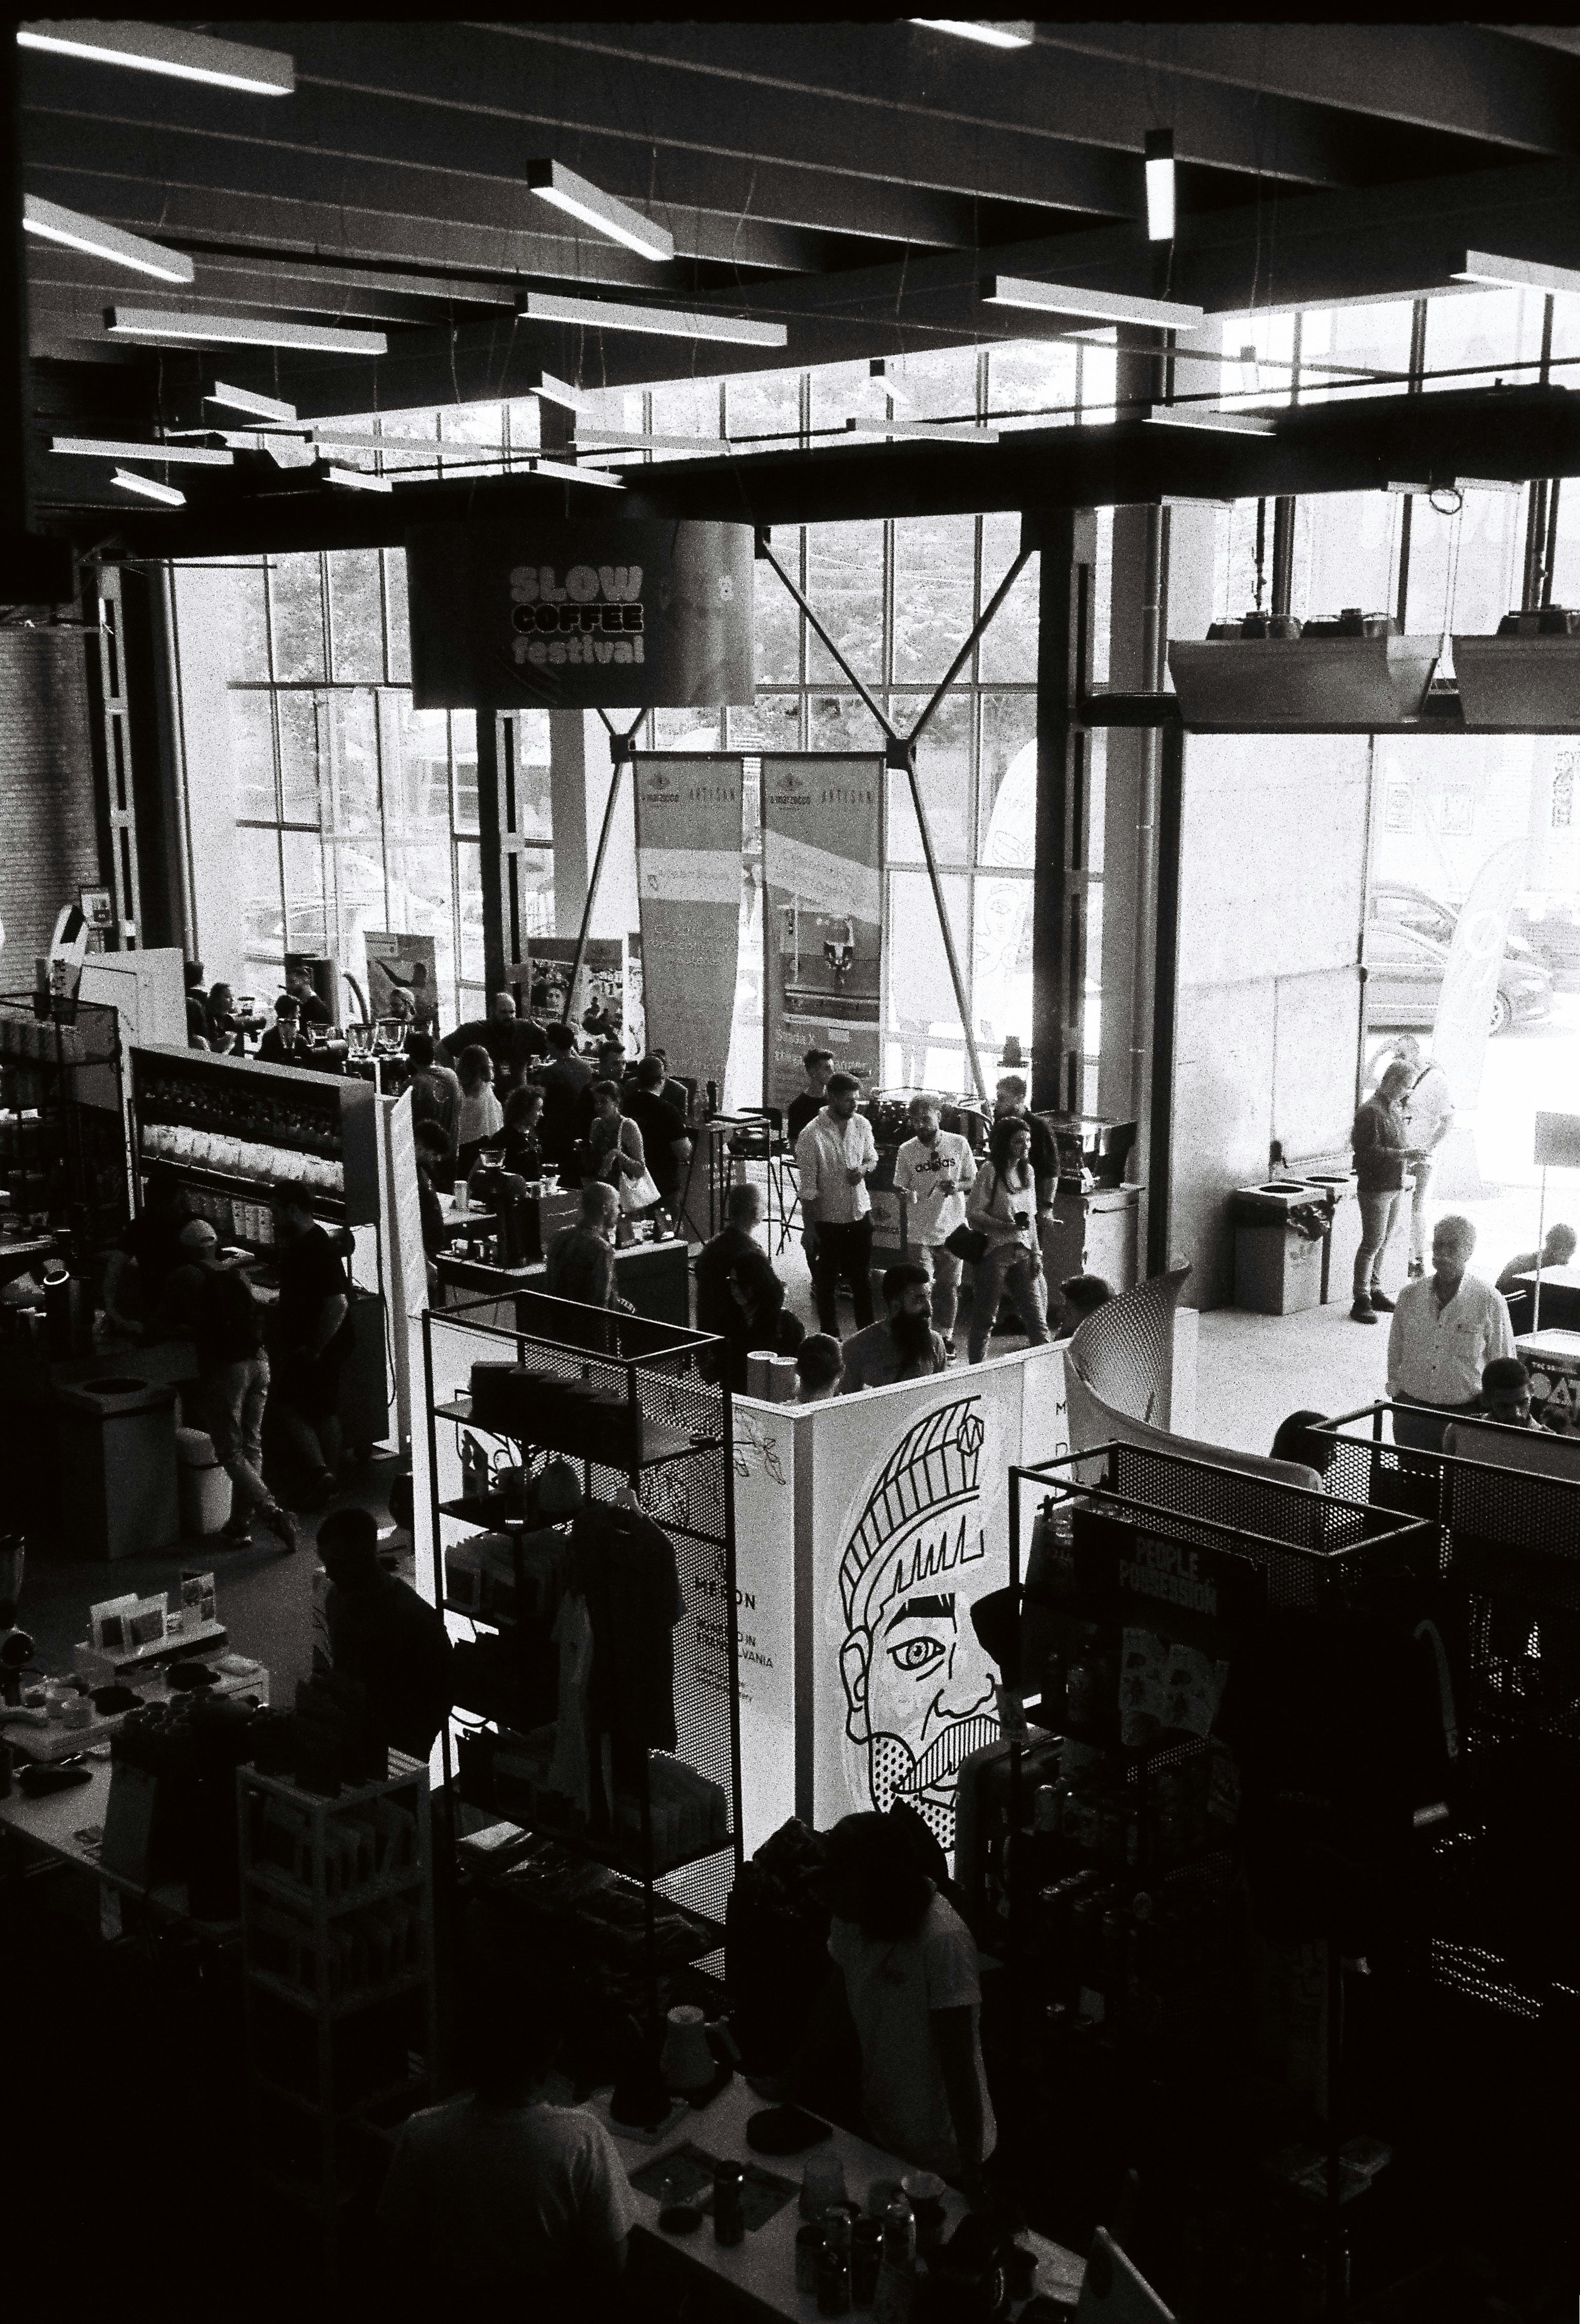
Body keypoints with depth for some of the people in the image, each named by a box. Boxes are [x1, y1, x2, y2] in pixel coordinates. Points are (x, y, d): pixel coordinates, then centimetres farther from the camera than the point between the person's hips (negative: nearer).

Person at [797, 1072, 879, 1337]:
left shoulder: (862, 1124, -2)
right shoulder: (811, 1136, -19)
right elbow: (808, 1188, -16)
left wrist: (863, 1169, -9)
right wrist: (808, 1228, -16)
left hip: (860, 1214, 5)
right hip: (828, 1219, -5)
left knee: (863, 1278, 15)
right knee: (827, 1283, 9)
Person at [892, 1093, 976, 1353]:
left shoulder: (959, 1144, -2)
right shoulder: (907, 1151, -2)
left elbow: (973, 1181, 7)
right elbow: (901, 1188, 4)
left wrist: (957, 1186, -14)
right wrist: (903, 1195, -20)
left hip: (953, 1229, 1)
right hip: (921, 1232, -1)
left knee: (949, 1287, 11)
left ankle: (946, 1337, 25)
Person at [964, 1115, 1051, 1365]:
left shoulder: (1028, 1170, 11)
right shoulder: (990, 1171, -9)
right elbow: (973, 1213, -11)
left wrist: (1035, 1252, 12)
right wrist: (1006, 1226, -21)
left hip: (1022, 1253, 6)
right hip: (995, 1250, -6)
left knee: (1036, 1319, 2)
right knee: (985, 1319, 3)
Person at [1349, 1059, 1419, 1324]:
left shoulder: (1394, 1108, 14)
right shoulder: (1371, 1111, -16)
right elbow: (1369, 1151, -23)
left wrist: (1410, 1159, 9)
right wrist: (1403, 1154, -25)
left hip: (1394, 1186, 9)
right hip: (1375, 1187, -9)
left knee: (1384, 1241, 14)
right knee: (1373, 1242, -7)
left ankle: (1375, 1291, 25)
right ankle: (1361, 1300, -2)